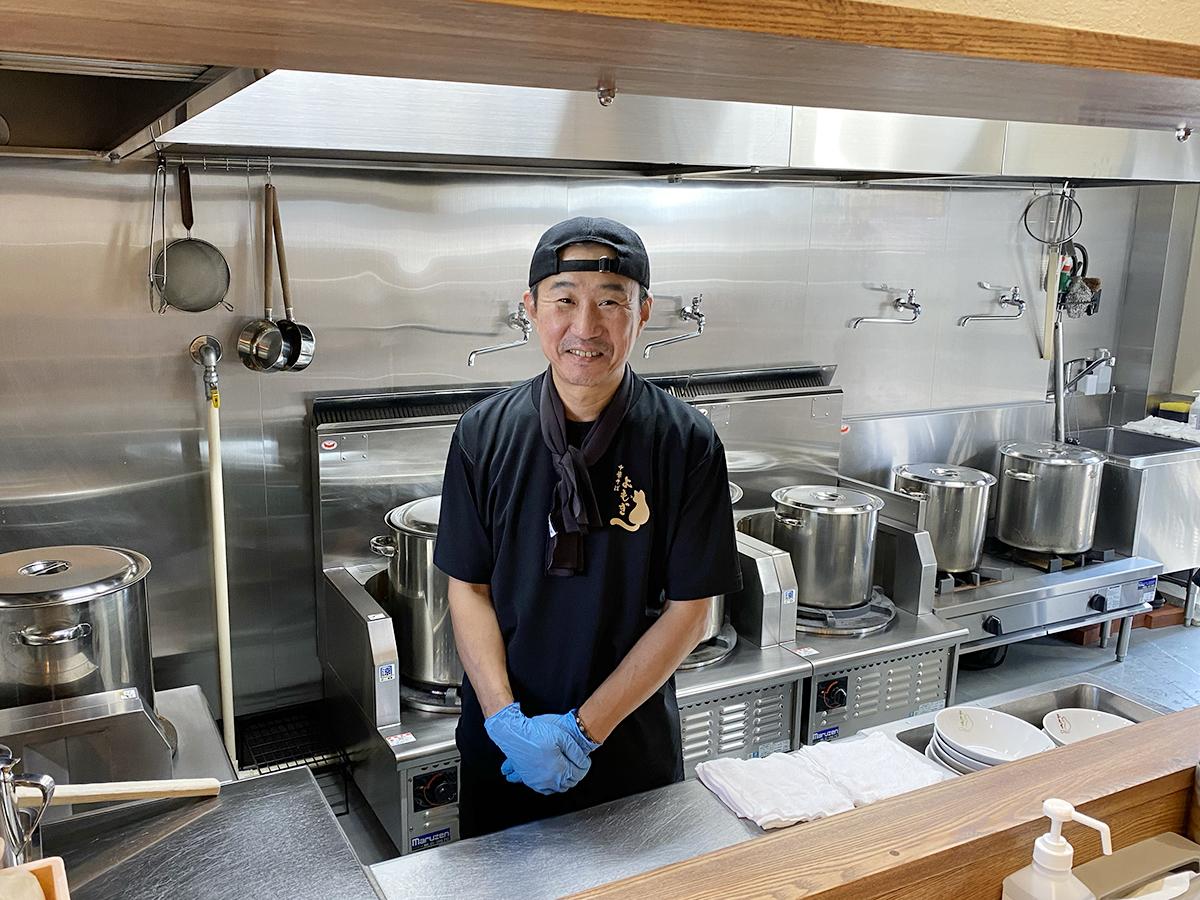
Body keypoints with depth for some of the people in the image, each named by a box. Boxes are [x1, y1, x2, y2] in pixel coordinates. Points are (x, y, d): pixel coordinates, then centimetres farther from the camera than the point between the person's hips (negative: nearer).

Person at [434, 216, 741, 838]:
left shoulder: (686, 443, -13)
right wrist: (506, 719, -16)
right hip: (499, 742, 2)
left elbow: (688, 610, -11)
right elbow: (468, 588, -4)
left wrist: (585, 729, -15)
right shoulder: (485, 433, -7)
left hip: (632, 743, -1)